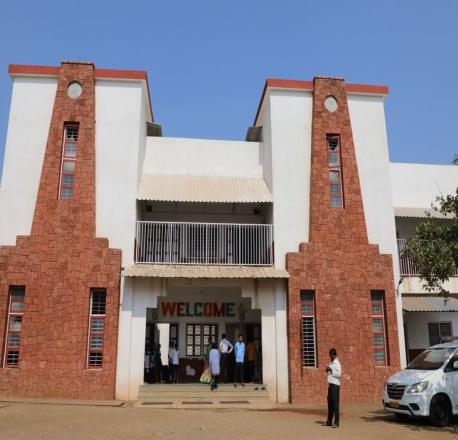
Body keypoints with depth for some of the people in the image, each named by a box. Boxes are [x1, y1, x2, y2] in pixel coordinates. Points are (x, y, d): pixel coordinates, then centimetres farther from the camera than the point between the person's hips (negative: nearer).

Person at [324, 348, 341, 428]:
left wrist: (331, 370, -23)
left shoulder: (337, 363, -9)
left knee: (335, 403, -7)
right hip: (330, 384, 8)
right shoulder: (330, 363, 17)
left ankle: (336, 422, -4)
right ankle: (329, 421, 17)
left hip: (335, 385, -8)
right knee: (330, 403, 11)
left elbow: (339, 374, -19)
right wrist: (327, 370, 6)